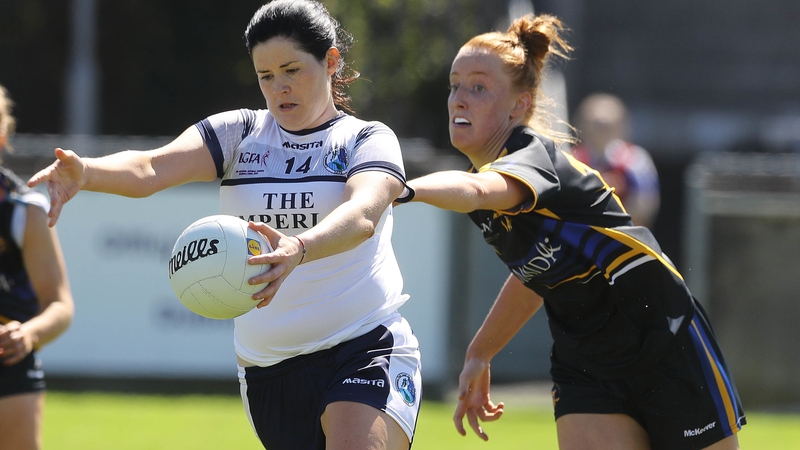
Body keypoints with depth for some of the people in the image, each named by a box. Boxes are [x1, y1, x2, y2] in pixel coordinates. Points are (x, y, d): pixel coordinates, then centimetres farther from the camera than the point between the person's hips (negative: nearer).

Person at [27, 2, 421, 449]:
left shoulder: (369, 139, 0)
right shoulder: (239, 133, 8)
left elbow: (362, 217, -22)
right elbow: (149, 168, -9)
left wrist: (298, 249, -44)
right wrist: (82, 172, -32)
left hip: (366, 351, -4)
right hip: (268, 370, 4)